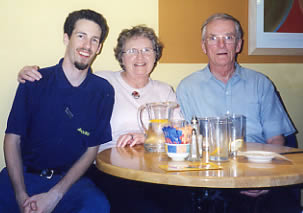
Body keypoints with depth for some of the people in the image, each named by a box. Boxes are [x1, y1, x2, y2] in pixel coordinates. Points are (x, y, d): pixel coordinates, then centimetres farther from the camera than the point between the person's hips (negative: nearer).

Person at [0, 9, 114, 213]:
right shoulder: (34, 82, 0)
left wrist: (54, 195, -10)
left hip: (70, 179, 1)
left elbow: (91, 150, 1)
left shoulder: (103, 91, 0)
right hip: (24, 175, 0)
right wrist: (21, 196, -14)